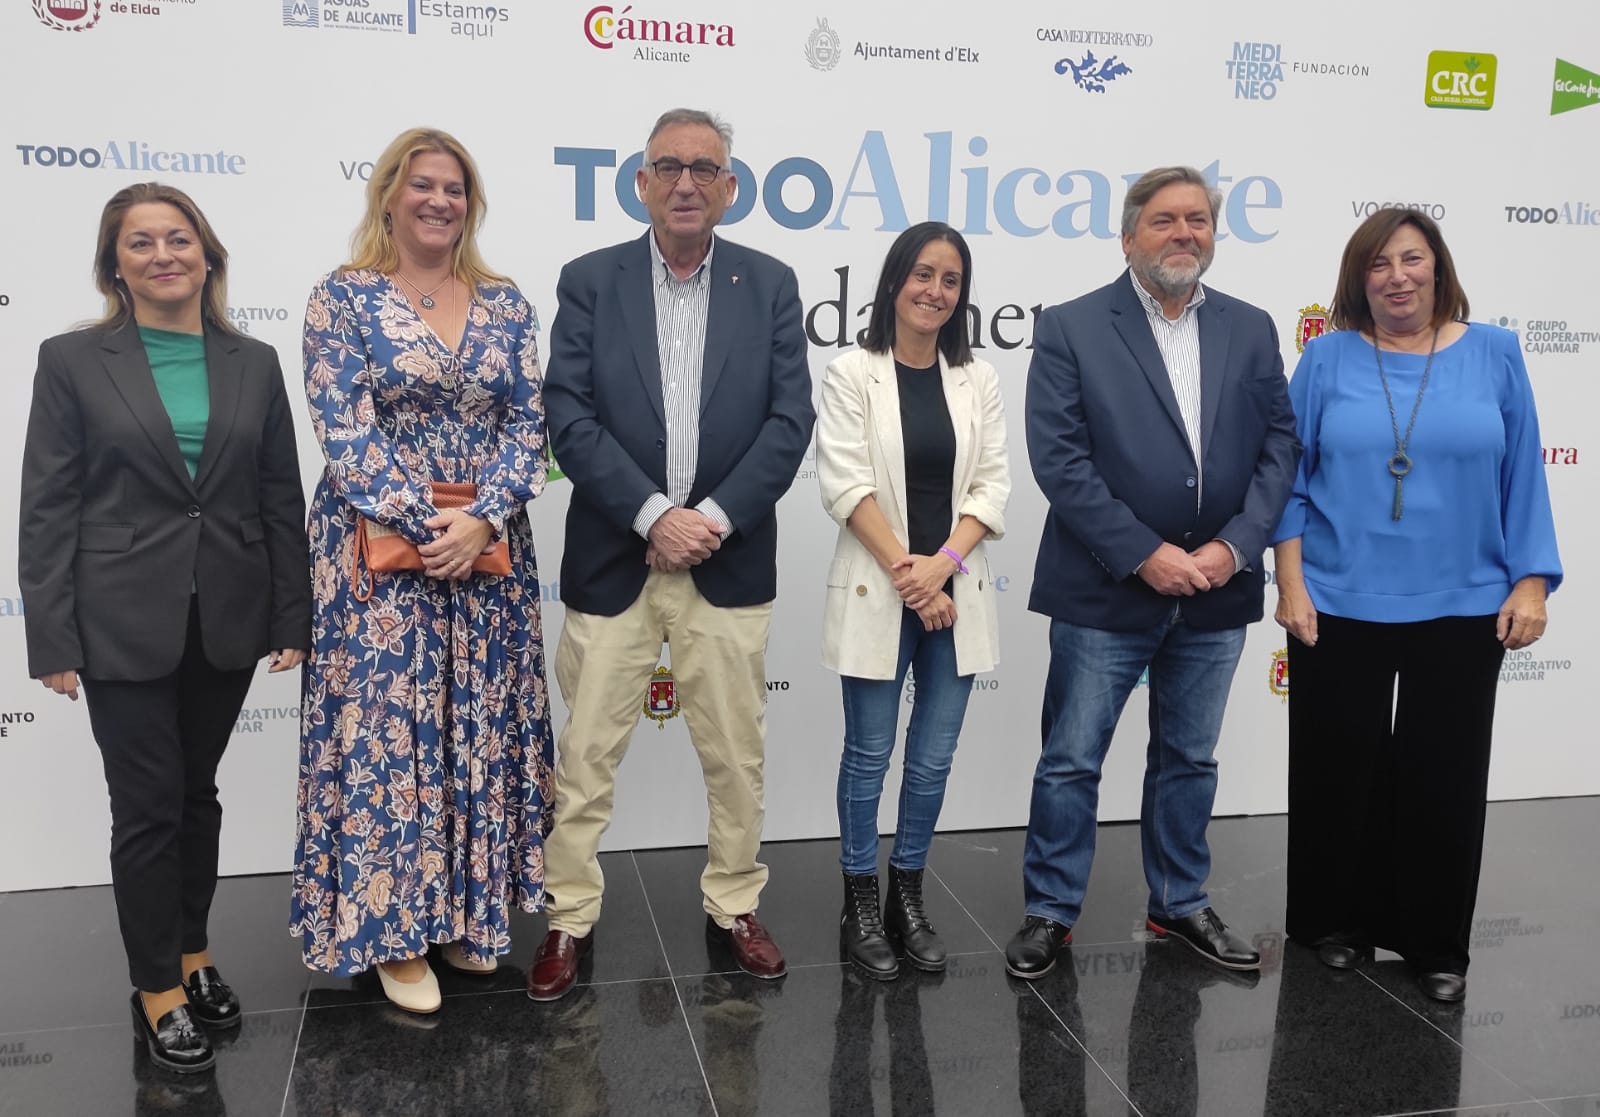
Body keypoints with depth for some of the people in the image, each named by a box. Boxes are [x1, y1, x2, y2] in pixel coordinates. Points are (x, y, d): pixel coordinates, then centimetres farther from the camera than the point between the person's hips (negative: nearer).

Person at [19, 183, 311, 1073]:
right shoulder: (74, 361, -3)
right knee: (148, 805, 3)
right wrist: (51, 640, -8)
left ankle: (194, 953, 33)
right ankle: (158, 988, 19)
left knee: (198, 792, 16)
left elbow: (283, 498, 5)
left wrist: (293, 618, 2)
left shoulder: (254, 363, 4)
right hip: (125, 622, -2)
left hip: (227, 616, 3)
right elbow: (47, 510, -4)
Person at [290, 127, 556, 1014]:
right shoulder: (344, 297, -2)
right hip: (379, 549, -3)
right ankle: (395, 928, 14)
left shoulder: (505, 306, 8)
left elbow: (527, 425, 2)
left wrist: (482, 519, -13)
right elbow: (343, 429, -10)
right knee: (386, 731, 0)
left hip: (489, 549, 4)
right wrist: (423, 521, -17)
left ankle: (467, 911, 24)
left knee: (481, 729, 8)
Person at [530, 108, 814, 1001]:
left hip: (729, 559, 1)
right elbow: (571, 418, -6)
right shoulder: (590, 282, 2)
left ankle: (735, 908, 28)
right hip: (614, 559, -1)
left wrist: (713, 517, -12)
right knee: (585, 755, 5)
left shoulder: (771, 285, 5)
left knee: (736, 753, 10)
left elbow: (790, 421, -2)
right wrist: (654, 516, -15)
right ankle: (571, 920, 21)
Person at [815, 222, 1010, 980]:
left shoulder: (978, 381, 8)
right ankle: (860, 905, 19)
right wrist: (904, 569, -15)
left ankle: (908, 898, 25)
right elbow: (845, 485, -9)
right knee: (869, 754, 6)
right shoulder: (852, 375, -2)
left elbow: (992, 485, 3)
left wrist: (943, 563, -12)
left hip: (957, 592, 3)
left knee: (933, 759, 9)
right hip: (876, 592, -3)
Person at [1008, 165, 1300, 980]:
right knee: (1071, 761, 6)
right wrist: (1144, 555, -16)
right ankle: (1050, 912, 21)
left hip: (1215, 596, 4)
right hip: (1105, 593, -3)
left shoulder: (1251, 331, 7)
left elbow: (1279, 447, 3)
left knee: (1189, 760, 16)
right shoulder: (1071, 329, -5)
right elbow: (1058, 458, -13)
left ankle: (1180, 905, 32)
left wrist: (1233, 548, -11)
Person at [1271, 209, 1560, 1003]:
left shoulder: (1493, 355, 2)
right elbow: (1291, 476, -1)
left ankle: (1437, 943, 23)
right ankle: (1340, 921, 28)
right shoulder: (1327, 357, -1)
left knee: (1444, 776, 8)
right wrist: (1291, 584, -7)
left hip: (1462, 608, 1)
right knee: (1339, 773, 10)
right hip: (1340, 605, 0)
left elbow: (1522, 478, 3)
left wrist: (1531, 582, -2)